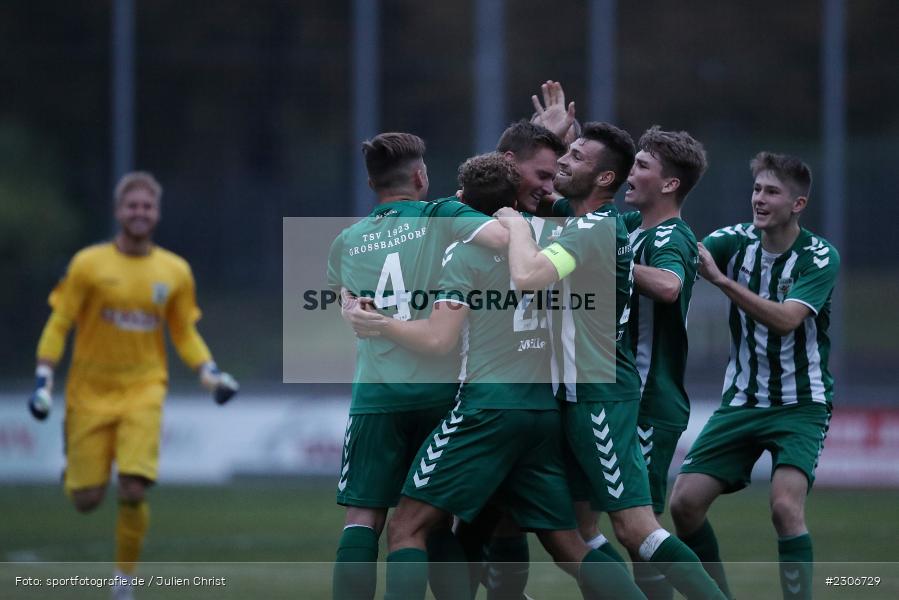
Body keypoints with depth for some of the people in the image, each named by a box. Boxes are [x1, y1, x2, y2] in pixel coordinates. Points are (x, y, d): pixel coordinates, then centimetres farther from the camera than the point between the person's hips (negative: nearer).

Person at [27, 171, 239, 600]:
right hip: (90, 391, -1)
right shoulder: (88, 264, -4)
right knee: (87, 499, -2)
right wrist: (43, 382, -8)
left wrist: (210, 374, -1)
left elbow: (185, 333, 14)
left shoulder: (175, 271, 4)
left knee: (133, 491, -17)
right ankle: (74, 464, 37)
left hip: (143, 391, 1)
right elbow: (58, 325, 0)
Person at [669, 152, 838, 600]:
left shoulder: (819, 257, -13)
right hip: (740, 401, 4)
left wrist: (721, 279, -36)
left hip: (800, 405, -4)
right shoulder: (736, 241, -2)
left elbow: (785, 319, -28)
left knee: (785, 506, -24)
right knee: (685, 502, -4)